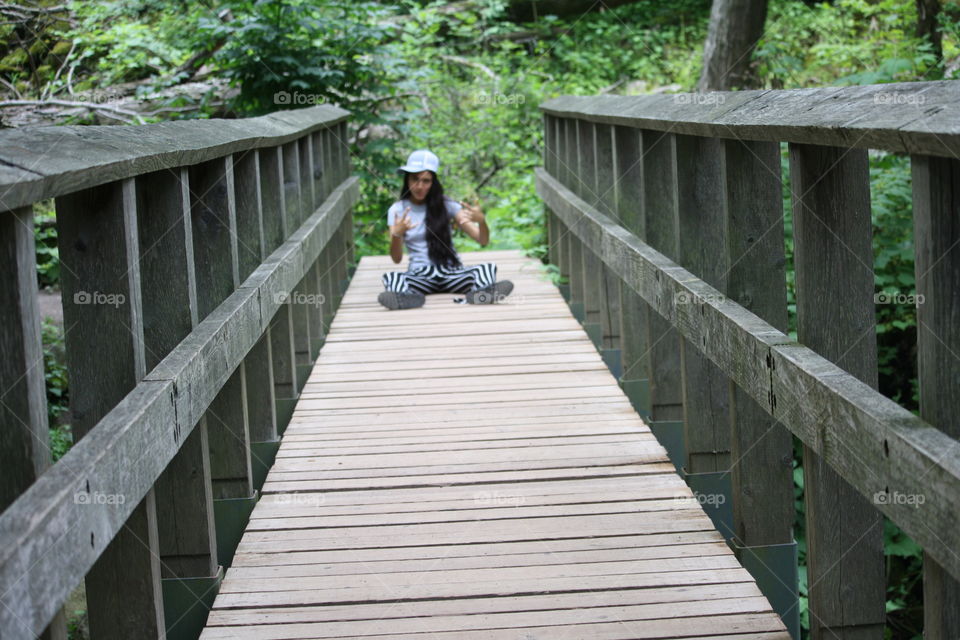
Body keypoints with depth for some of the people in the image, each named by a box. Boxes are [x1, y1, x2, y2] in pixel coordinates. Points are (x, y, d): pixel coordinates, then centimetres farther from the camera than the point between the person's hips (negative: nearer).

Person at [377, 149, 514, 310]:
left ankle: (479, 292, -58)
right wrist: (396, 235, -26)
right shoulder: (397, 210, 4)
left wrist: (481, 221, -23)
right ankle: (406, 296, -62)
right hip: (420, 276, -1)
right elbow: (397, 258, -5)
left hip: (451, 272, 1)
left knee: (488, 268, -27)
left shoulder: (445, 205, 5)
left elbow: (483, 240, 0)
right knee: (390, 277, -31)